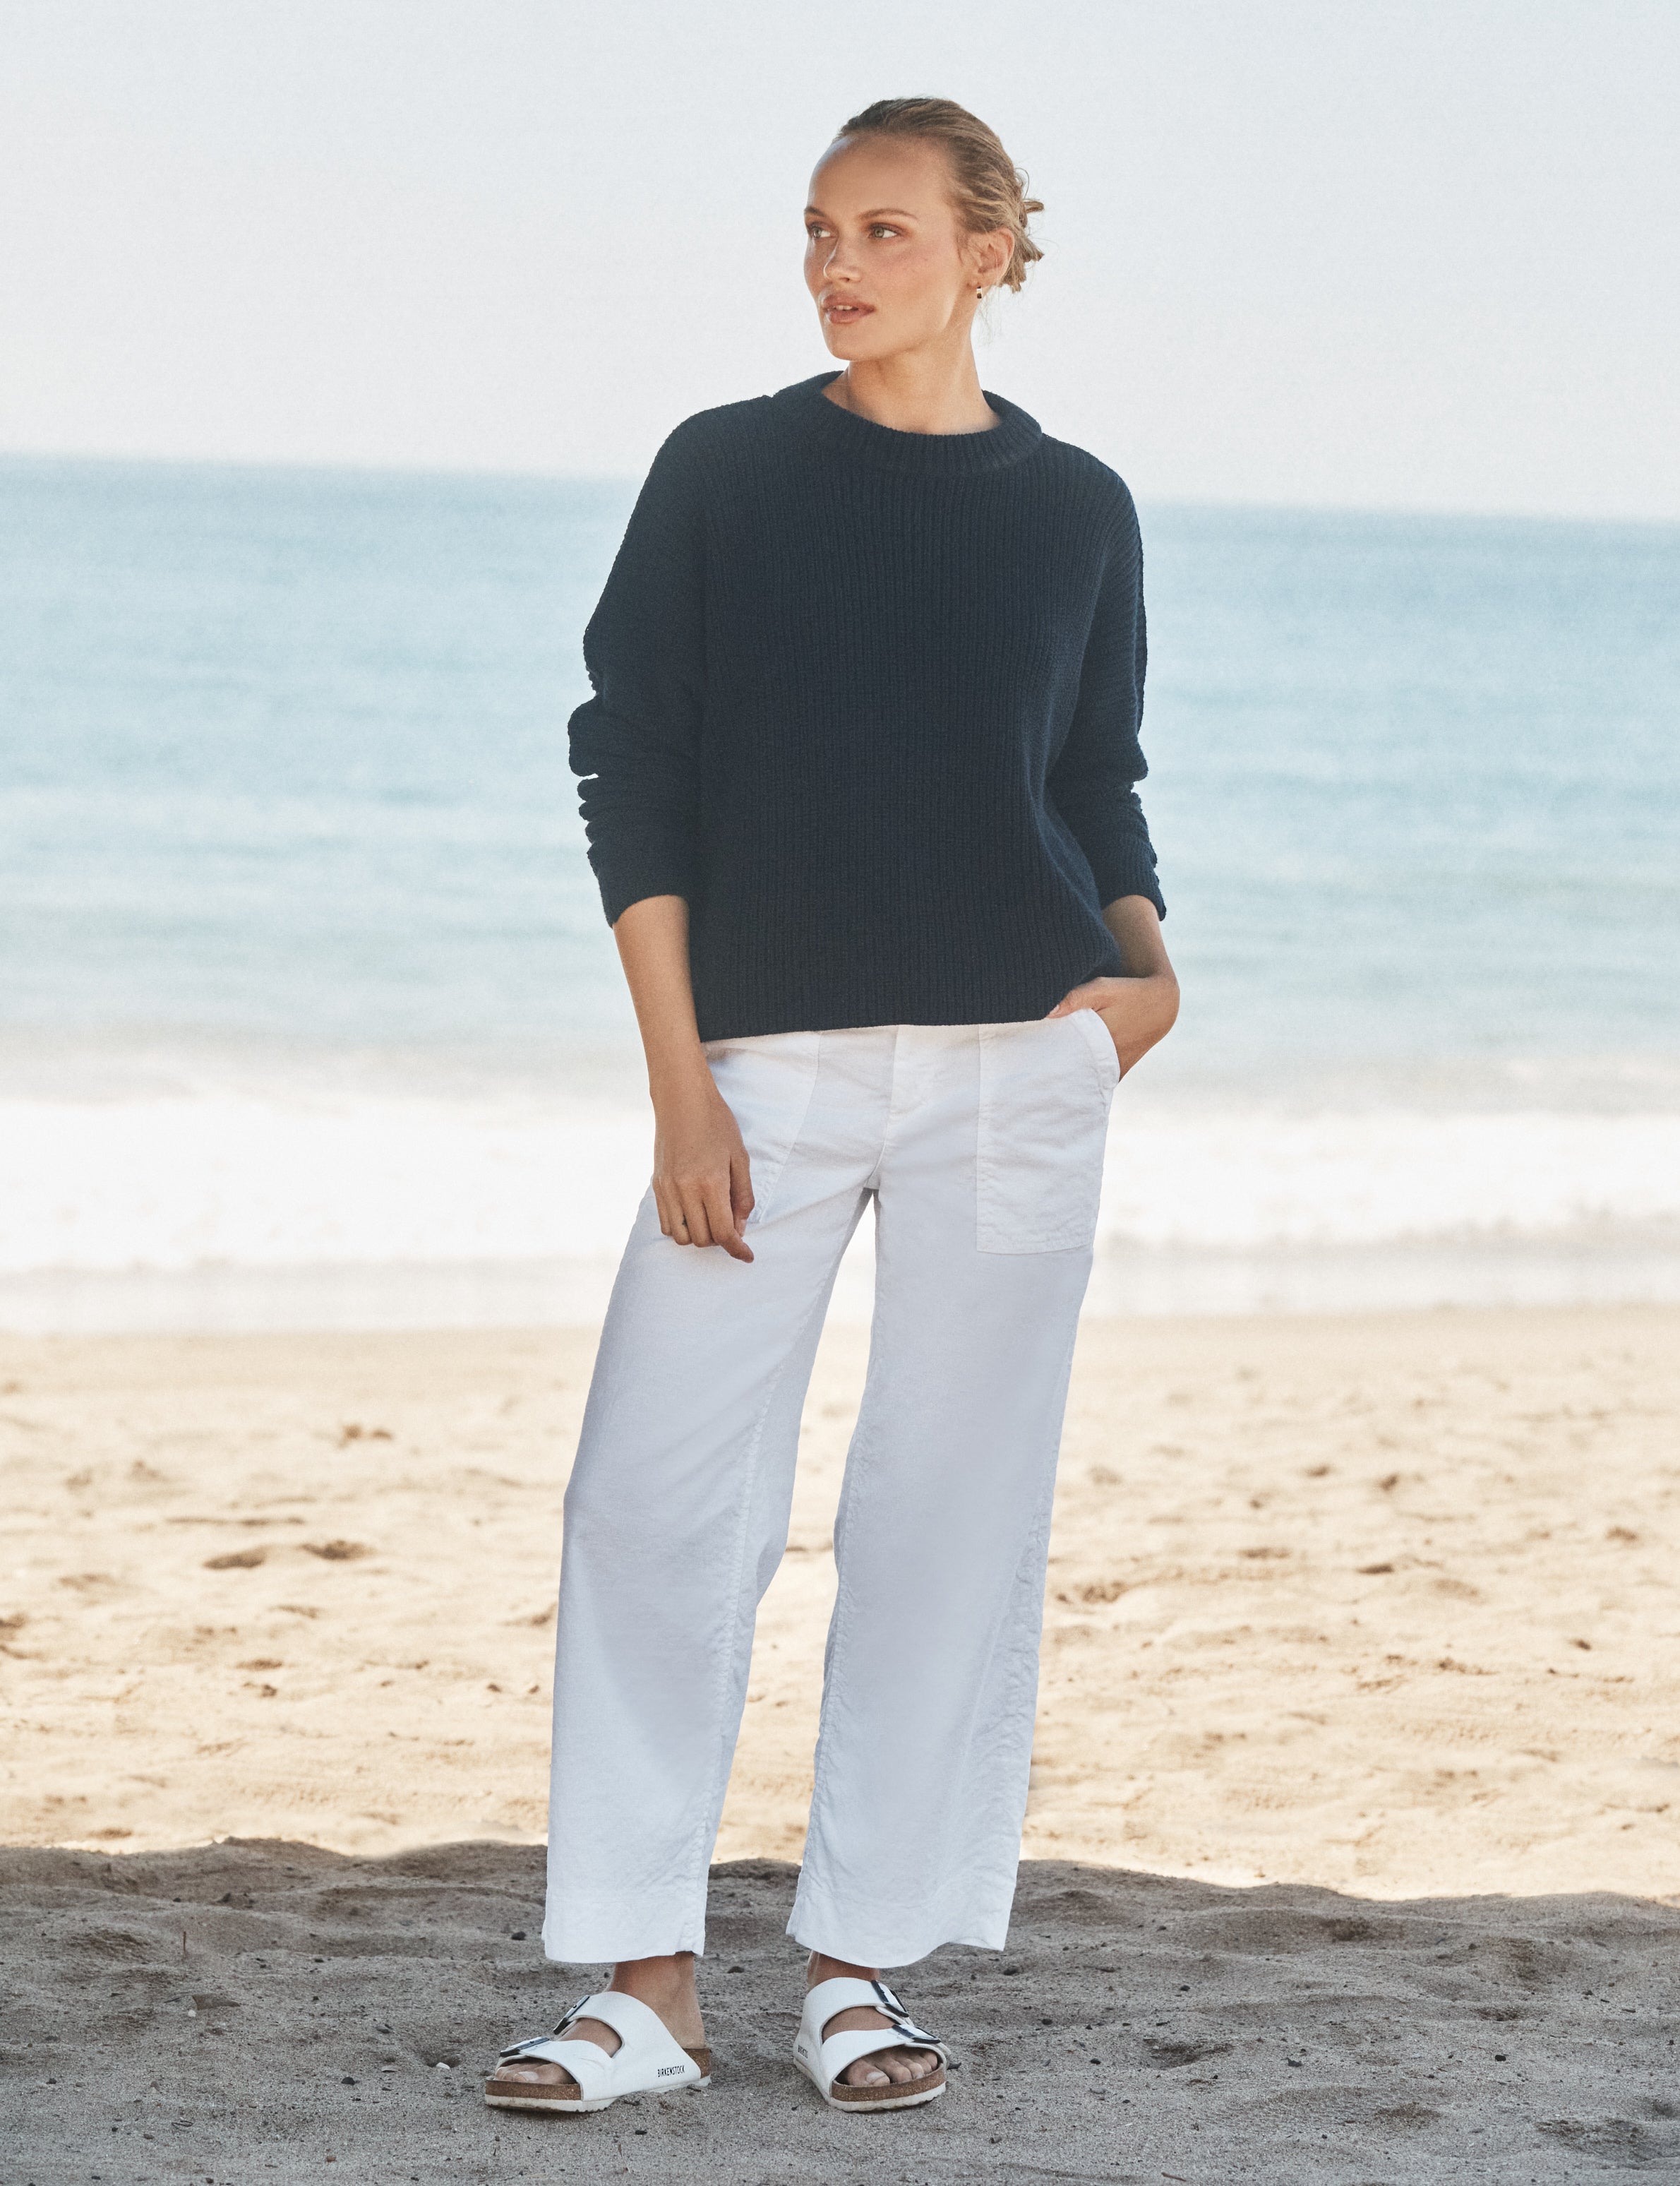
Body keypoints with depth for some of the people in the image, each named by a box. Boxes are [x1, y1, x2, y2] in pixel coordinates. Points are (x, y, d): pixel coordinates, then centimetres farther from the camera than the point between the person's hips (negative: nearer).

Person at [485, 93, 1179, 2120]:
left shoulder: (1072, 510, 9)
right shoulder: (723, 474, 5)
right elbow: (633, 776, 3)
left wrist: (1143, 957, -6)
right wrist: (678, 1079, -6)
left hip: (1016, 1065, 1)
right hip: (768, 1060, -1)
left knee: (951, 1510, 1)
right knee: (655, 1497, -7)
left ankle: (860, 1967, 11)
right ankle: (645, 1983, 0)